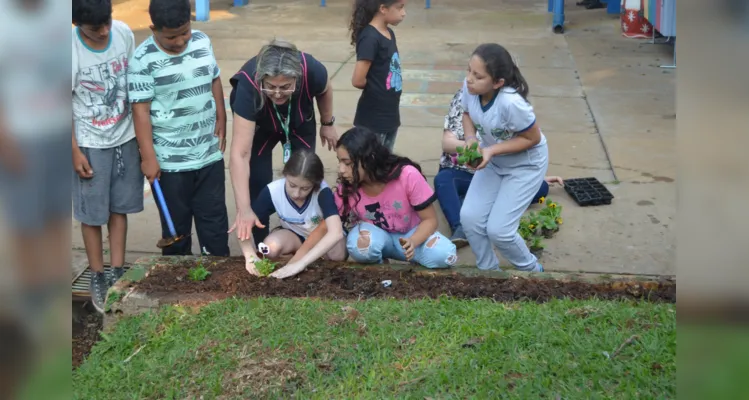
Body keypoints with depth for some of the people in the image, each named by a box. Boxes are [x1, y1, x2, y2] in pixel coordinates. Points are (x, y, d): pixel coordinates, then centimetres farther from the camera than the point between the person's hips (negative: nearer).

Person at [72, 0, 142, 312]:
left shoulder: (124, 33, -11)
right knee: (92, 214, 8)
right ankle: (97, 278, 24)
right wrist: (75, 151, -12)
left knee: (120, 207, 14)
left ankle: (117, 272, 27)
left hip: (125, 137, 4)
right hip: (91, 144, -3)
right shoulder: (70, 49, -22)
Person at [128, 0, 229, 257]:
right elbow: (140, 111, -15)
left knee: (215, 219, 14)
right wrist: (148, 157, -16)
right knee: (176, 224, 11)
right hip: (170, 161, -4)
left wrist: (221, 120, 13)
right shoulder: (143, 60, -16)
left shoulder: (203, 41, -1)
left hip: (209, 153, 4)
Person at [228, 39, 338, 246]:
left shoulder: (312, 71, -39)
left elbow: (324, 91, -10)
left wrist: (327, 124, 5)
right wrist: (244, 209, -53)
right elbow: (240, 154, -47)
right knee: (258, 182, -10)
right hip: (259, 127, -2)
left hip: (299, 123, 2)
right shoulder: (248, 85, -44)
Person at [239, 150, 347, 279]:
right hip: (295, 234, 2)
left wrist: (300, 263, -55)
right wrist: (251, 256, -44)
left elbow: (336, 232, -47)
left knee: (337, 254, -35)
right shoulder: (272, 191, -28)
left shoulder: (322, 191, -35)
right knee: (271, 247, -30)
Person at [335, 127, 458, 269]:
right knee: (359, 247, -35)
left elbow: (429, 219, -19)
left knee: (444, 255, -31)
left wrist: (412, 242, -39)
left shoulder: (407, 176, -28)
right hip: (376, 234, 1)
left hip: (410, 234, -1)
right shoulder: (347, 187, -20)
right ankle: (376, 262, -2)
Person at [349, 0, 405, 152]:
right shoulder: (370, 38, -20)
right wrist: (375, 86, -5)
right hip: (373, 119, -8)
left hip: (390, 114, 8)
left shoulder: (389, 34, 7)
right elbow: (358, 81, -23)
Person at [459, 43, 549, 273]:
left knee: (498, 229, -7)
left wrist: (492, 150, -30)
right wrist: (470, 138, -18)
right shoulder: (470, 87, -21)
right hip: (493, 162, 6)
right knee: (469, 217, -2)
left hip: (525, 165, -6)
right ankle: (488, 270, 23)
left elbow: (532, 138, -23)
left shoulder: (511, 103, -38)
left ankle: (531, 270, 23)